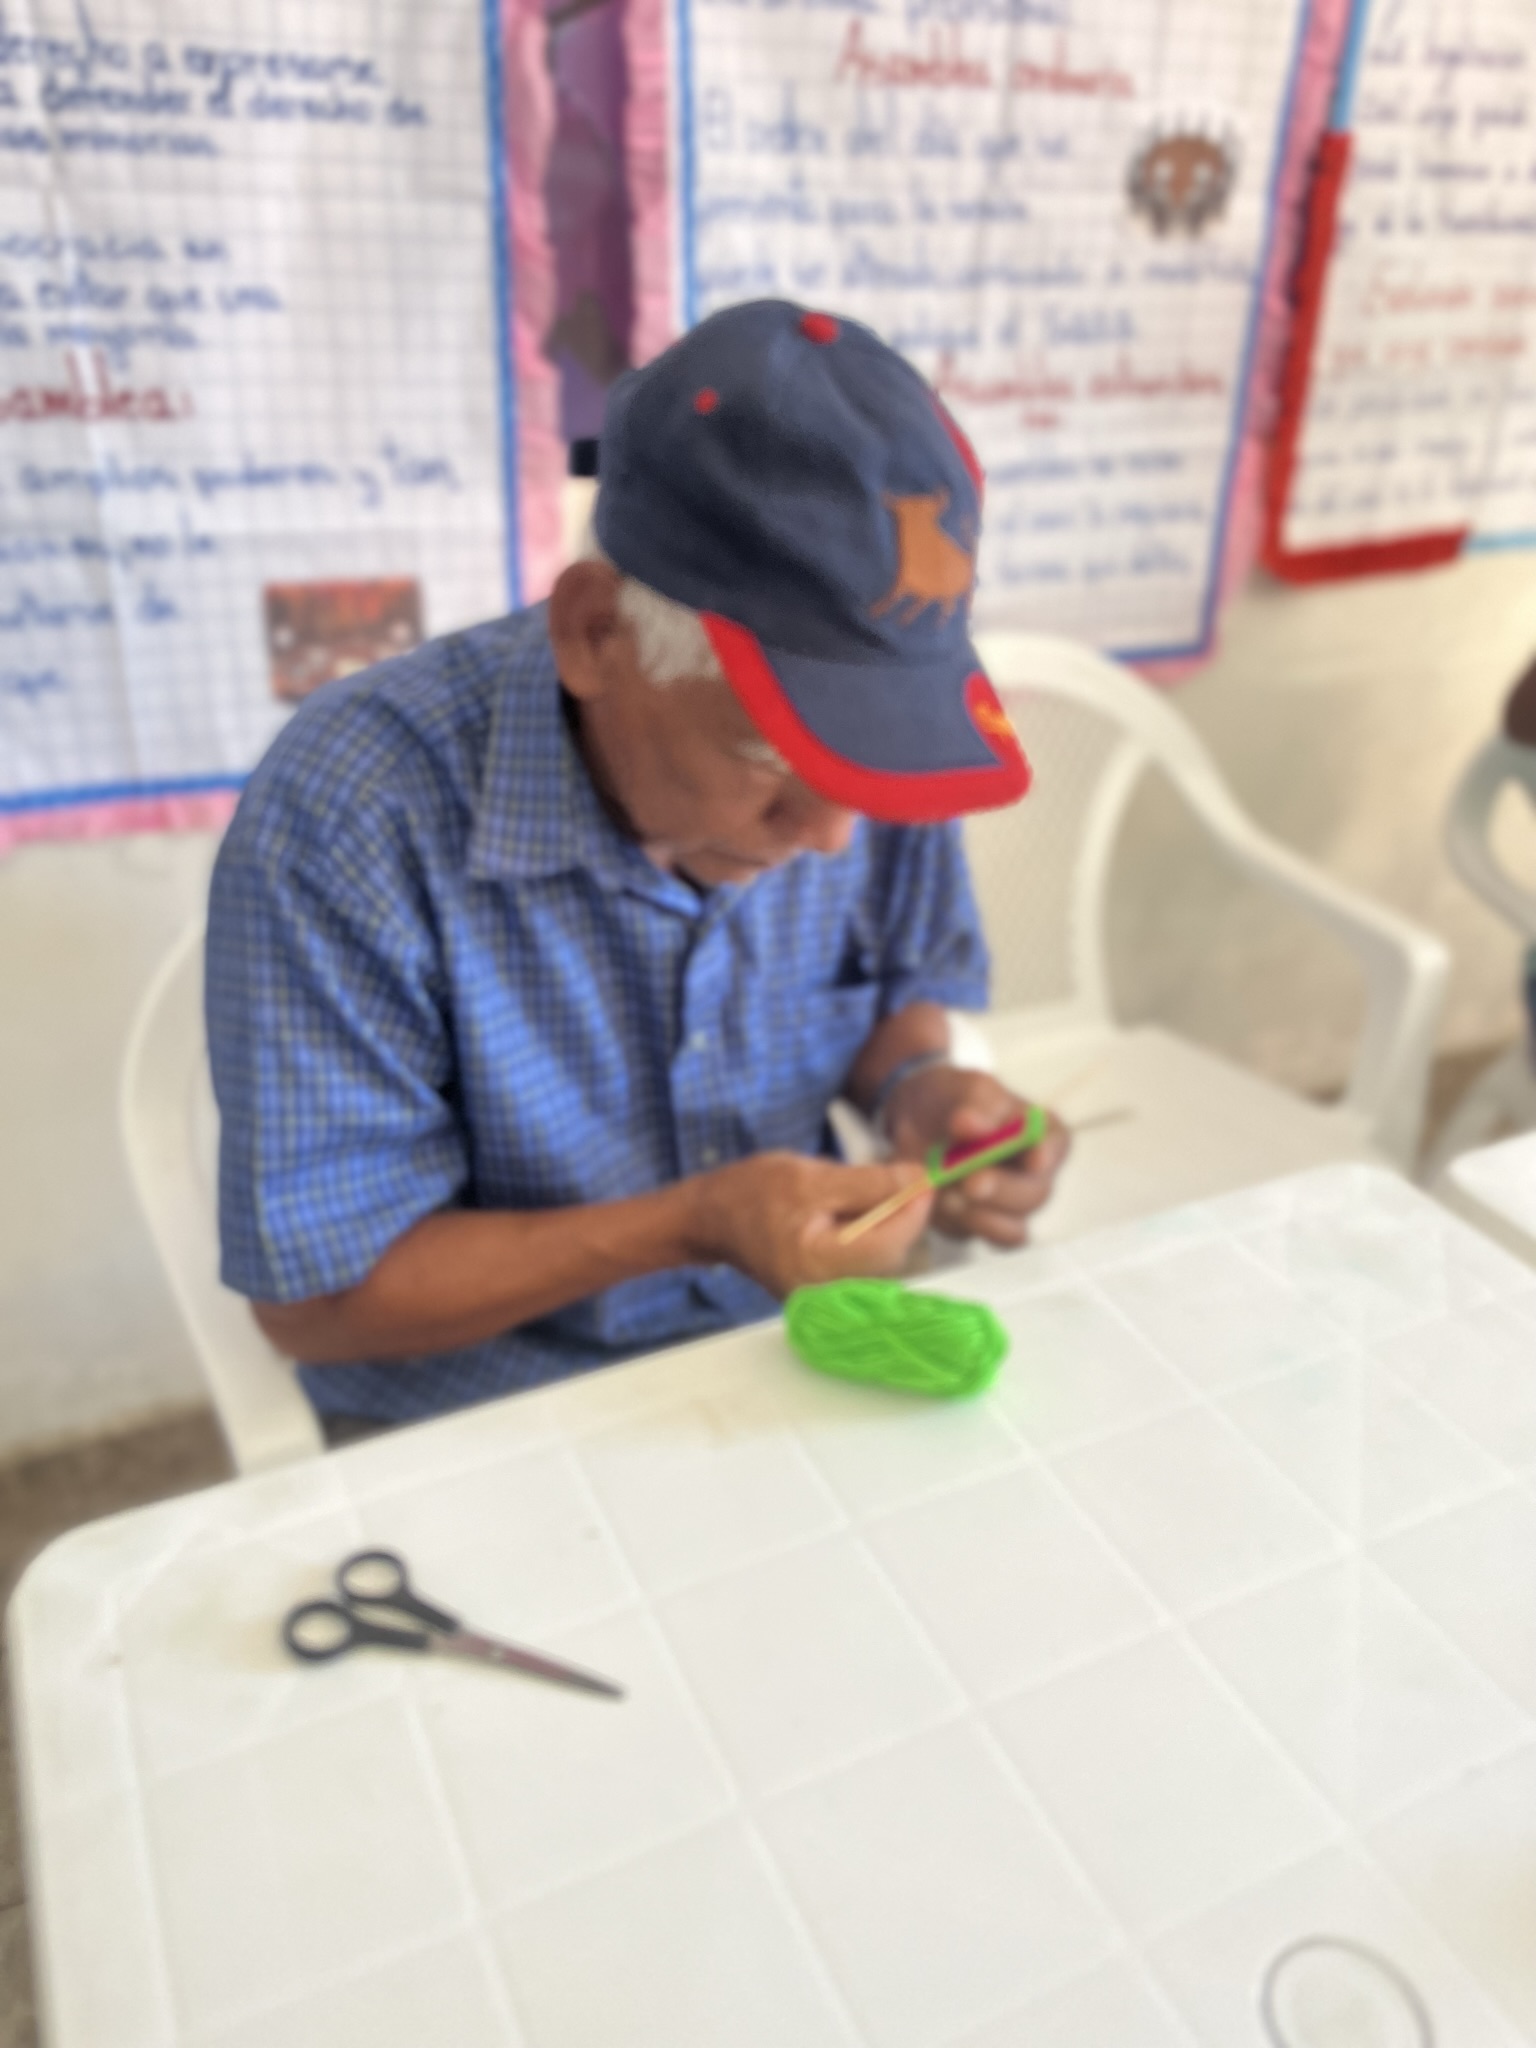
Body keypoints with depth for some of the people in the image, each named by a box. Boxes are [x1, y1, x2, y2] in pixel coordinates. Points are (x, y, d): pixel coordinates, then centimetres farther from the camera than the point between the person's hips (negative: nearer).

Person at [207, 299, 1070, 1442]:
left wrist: (916, 1086, -14)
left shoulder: (872, 742, -11)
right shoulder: (350, 815, -23)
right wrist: (693, 1225, -26)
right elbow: (314, 1296, -17)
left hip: (802, 1349, 3)